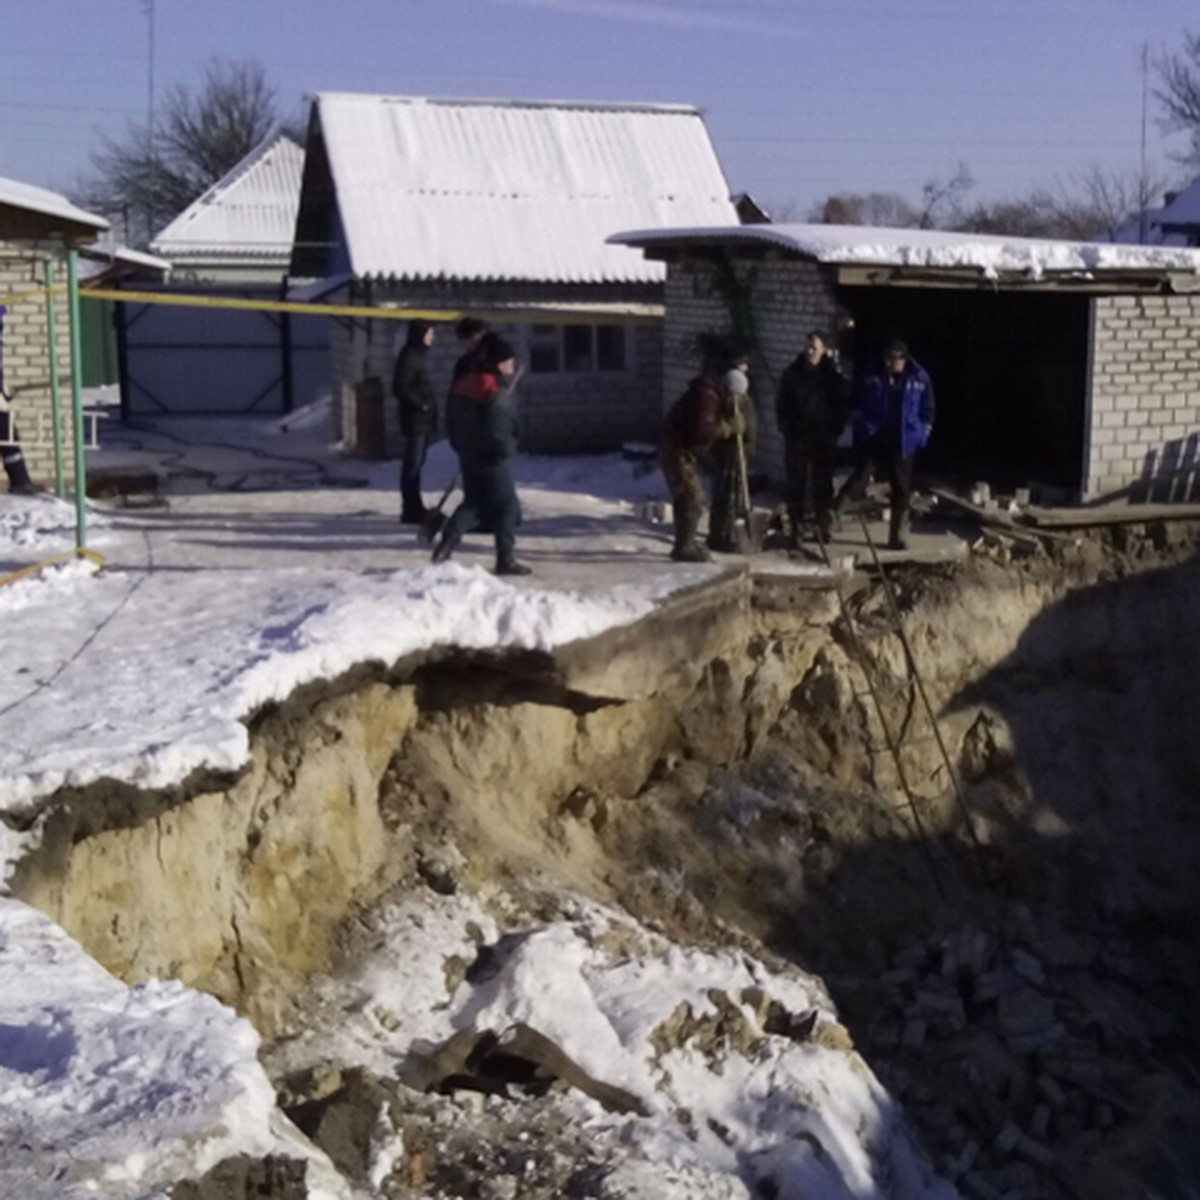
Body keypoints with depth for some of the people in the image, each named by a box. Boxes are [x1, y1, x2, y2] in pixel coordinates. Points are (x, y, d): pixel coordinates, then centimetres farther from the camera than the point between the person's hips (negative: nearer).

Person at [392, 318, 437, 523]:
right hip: (415, 420, -10)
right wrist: (421, 404, -17)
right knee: (413, 464, -7)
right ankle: (411, 510, -5)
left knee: (416, 463, 14)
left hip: (423, 420, 10)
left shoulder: (418, 356, 16)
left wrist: (429, 407, 13)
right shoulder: (408, 357, -14)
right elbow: (399, 388, -20)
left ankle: (413, 508, 20)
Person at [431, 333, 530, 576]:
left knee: (473, 501, 18)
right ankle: (506, 558, 3)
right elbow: (497, 428, -23)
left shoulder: (462, 383, 7)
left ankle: (446, 544, 4)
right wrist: (508, 447, -6)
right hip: (491, 456, -8)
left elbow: (451, 420, 13)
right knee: (507, 505, 3)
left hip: (468, 453, 8)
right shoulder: (497, 391, -19)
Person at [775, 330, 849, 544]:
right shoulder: (793, 371, 1)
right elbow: (781, 403, 4)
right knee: (796, 484, 3)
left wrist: (836, 428, -6)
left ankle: (823, 526, 12)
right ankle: (795, 528, 8)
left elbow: (843, 401, 1)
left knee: (823, 484, 5)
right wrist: (786, 427, -4)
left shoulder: (831, 374, -2)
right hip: (797, 437, 1)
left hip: (824, 438, -1)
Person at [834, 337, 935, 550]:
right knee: (858, 481, -11)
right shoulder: (871, 377, -4)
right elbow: (858, 405, 6)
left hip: (903, 443, 2)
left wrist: (922, 436, -2)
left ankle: (898, 537, 17)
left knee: (902, 490, 7)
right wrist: (862, 429, -2)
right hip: (872, 440, -1)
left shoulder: (920, 379, -4)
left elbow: (927, 411, 4)